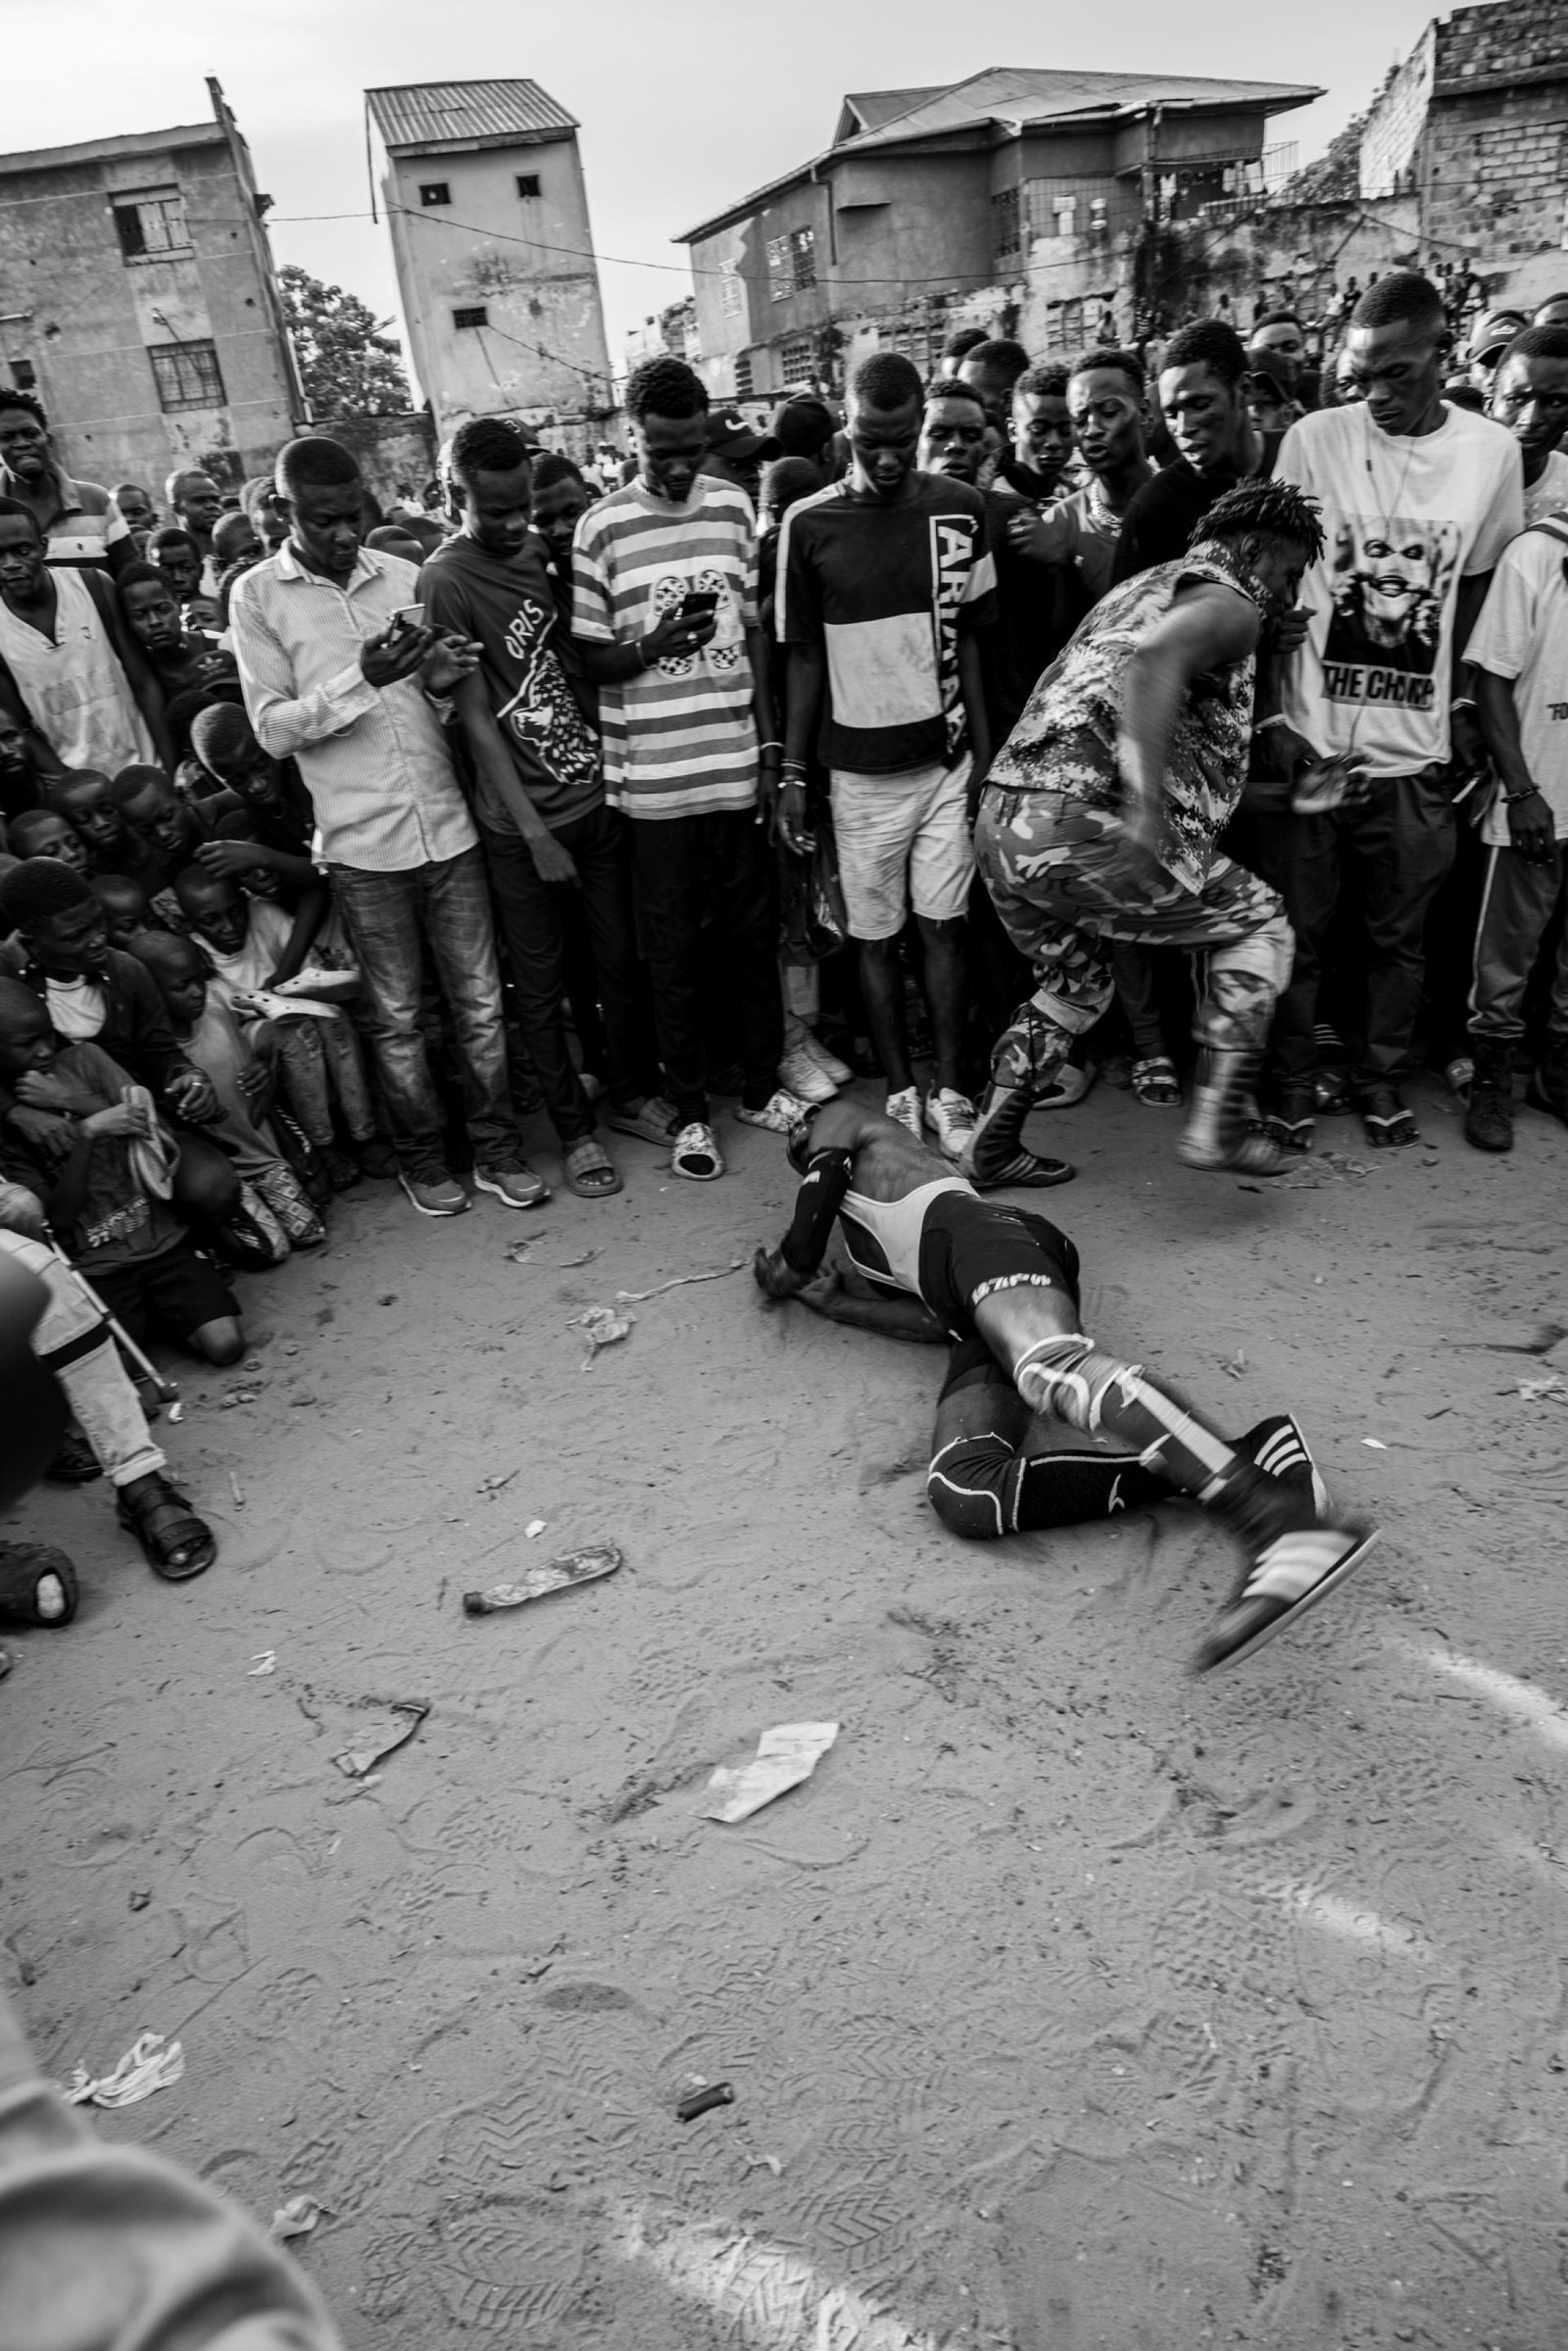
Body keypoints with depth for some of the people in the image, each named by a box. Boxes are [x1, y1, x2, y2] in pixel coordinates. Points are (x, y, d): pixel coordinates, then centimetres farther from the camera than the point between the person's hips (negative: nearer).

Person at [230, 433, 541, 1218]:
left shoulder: (403, 576, 8)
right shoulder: (257, 596, -1)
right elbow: (272, 729, -7)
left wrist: (442, 670, -10)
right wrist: (361, 678, -20)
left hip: (447, 824, 3)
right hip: (362, 842, -3)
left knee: (479, 1000, 8)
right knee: (396, 1014, 9)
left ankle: (497, 1146, 22)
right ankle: (421, 1156, 25)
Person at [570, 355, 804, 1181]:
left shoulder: (733, 508, 6)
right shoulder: (602, 529, -5)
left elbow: (754, 633, 11)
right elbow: (588, 659, -2)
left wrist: (770, 750, 6)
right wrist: (652, 648, -22)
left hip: (737, 769, 3)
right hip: (654, 782, -3)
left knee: (753, 933, 12)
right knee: (674, 950, 6)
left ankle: (762, 1084, 28)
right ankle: (686, 1107, 20)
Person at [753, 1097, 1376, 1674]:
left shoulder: (841, 1123, 26)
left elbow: (800, 1254, 15)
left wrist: (782, 1278, 37)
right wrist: (828, 1302, 33)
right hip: (972, 1314, 7)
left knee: (1051, 1368, -39)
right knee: (959, 1493, -22)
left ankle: (1278, 1517, -60)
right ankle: (1237, 1458, -30)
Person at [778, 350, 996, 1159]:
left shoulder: (960, 509, 2)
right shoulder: (809, 524, -3)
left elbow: (968, 639, 6)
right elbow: (803, 658, 2)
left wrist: (984, 751, 2)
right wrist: (793, 772, -1)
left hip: (946, 757, 1)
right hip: (860, 766, -1)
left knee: (944, 927, 1)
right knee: (876, 934, 4)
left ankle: (950, 1094, 9)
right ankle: (900, 1095, 15)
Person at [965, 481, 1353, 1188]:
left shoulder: (1142, 587, 32)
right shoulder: (1227, 604, 3)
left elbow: (1196, 762, 33)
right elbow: (1153, 658, -24)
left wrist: (1293, 790, 33)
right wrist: (1148, 810, -31)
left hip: (999, 822, 9)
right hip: (1081, 829, -9)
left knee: (1076, 983, 30)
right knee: (1259, 924, 10)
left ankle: (993, 1148, 31)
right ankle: (1215, 1126, 5)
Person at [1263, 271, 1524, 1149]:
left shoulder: (1494, 450, 2)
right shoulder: (1314, 439, -4)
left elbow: (1479, 584, 12)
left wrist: (1462, 700, 3)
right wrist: (1267, 707, -6)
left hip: (1417, 747, 2)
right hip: (1311, 738, -2)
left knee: (1402, 934, 11)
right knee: (1299, 927, 7)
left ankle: (1383, 1077, 28)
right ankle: (1294, 1078, 24)